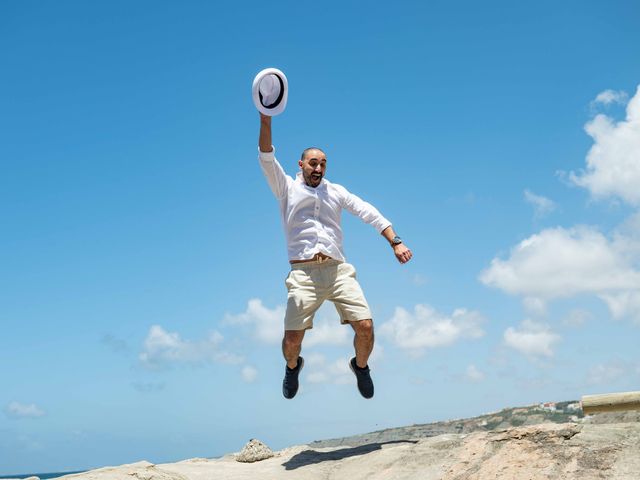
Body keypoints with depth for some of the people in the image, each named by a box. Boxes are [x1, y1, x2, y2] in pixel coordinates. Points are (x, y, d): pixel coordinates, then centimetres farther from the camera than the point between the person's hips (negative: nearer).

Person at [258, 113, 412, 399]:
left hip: (338, 270, 2)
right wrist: (266, 122, -18)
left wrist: (395, 242, -5)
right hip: (303, 273, -2)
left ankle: (361, 366, 21)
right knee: (292, 339, -8)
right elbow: (266, 159, -2)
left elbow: (368, 212, 8)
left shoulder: (336, 191, 18)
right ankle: (293, 366, 28)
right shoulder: (287, 188, 12)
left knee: (365, 327, -11)